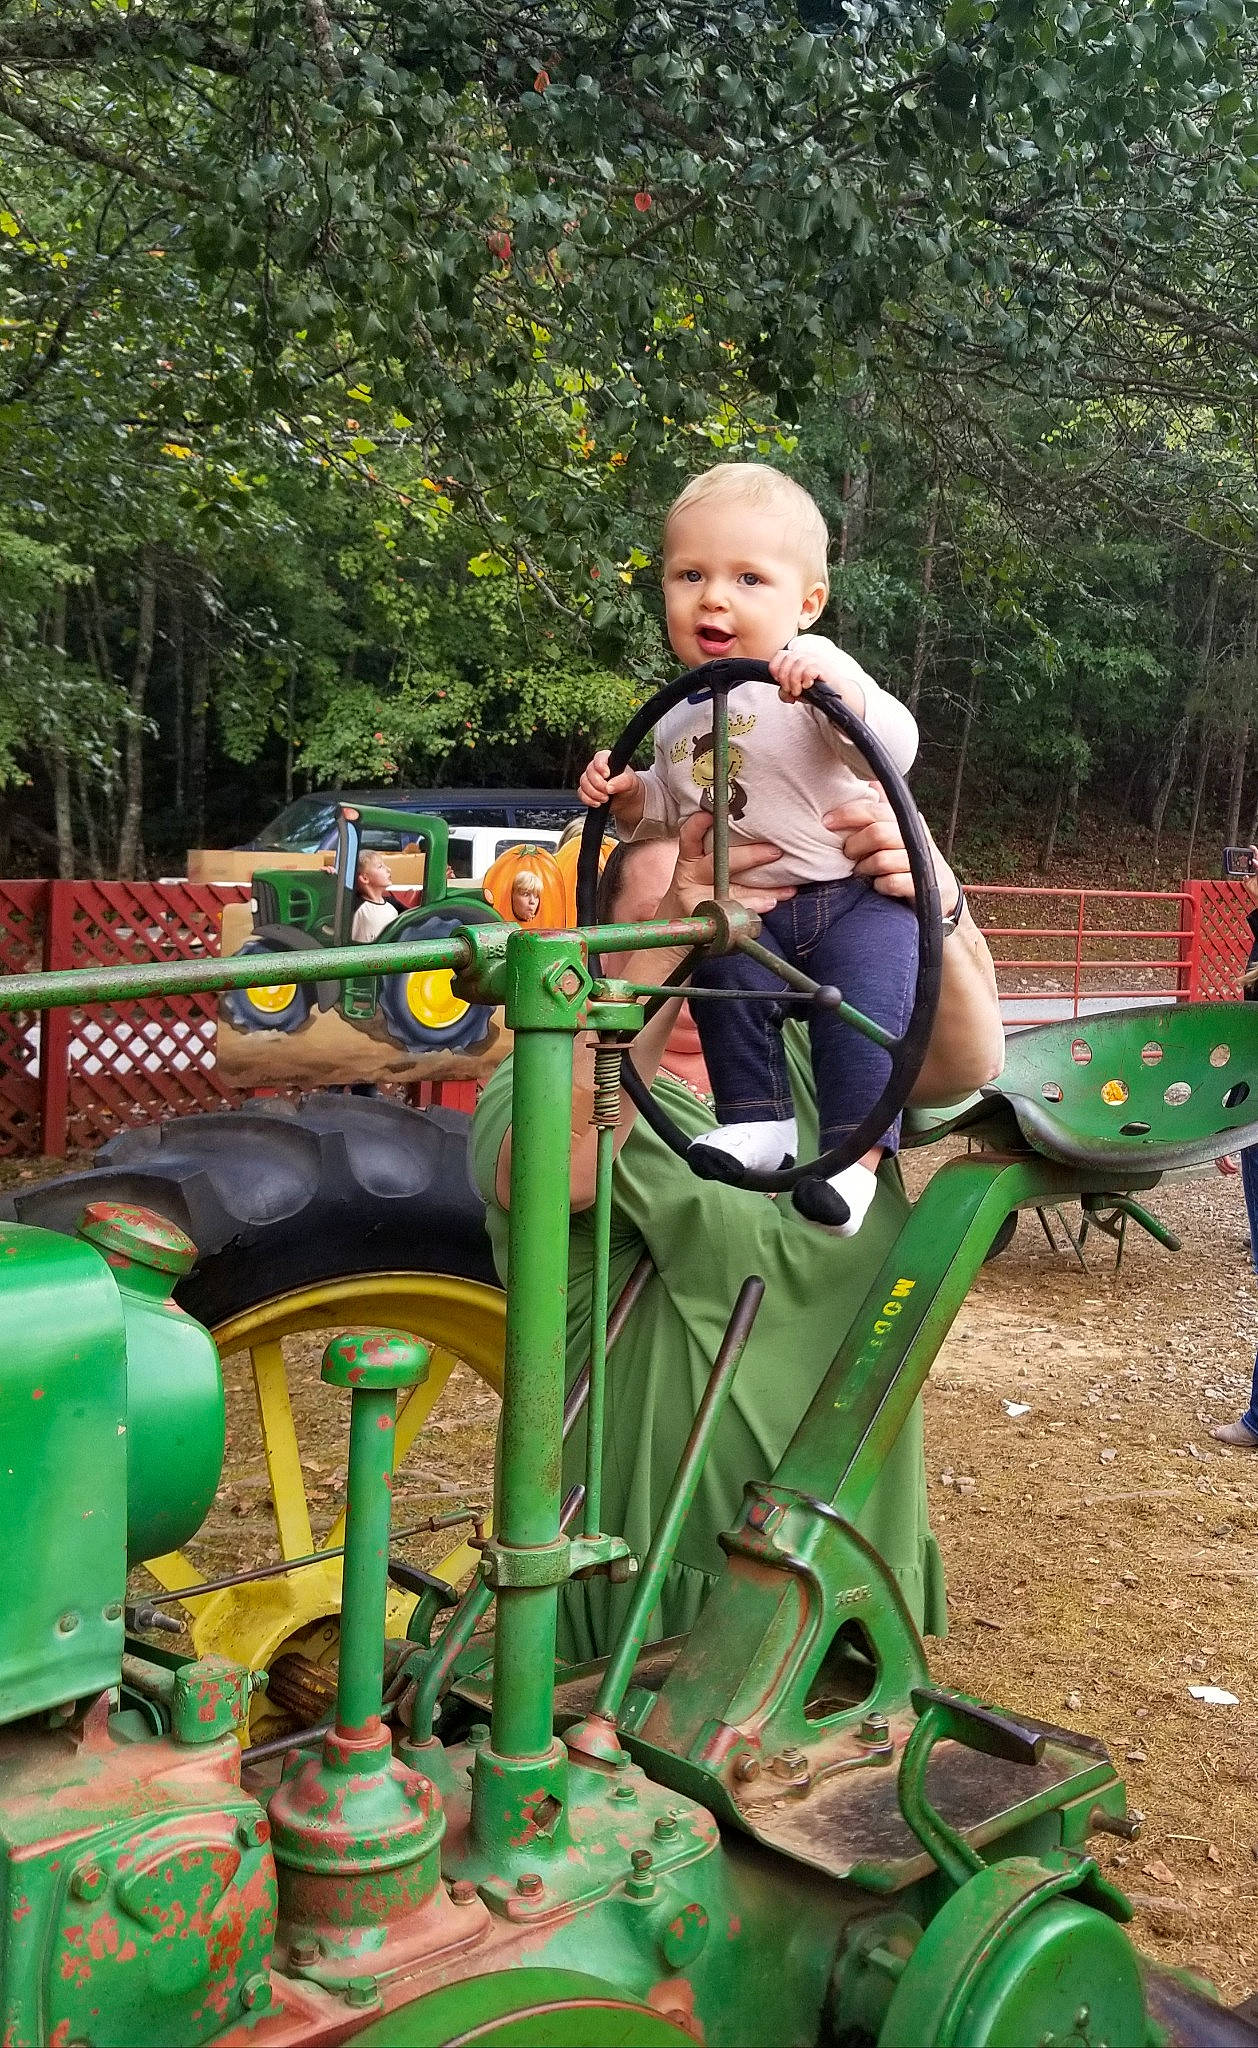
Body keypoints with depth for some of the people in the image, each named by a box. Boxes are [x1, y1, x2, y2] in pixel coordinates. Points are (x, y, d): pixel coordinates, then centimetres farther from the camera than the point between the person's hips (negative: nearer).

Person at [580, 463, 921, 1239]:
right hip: (750, 912, 6)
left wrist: (841, 690, -42)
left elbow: (896, 749, -24)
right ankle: (758, 1120, 6)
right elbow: (675, 809, 24)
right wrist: (631, 797, 3)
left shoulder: (813, 669, -11)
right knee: (726, 985, -11)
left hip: (858, 894, -6)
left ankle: (856, 1152, -11)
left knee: (862, 1003, -21)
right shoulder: (680, 718, 9)